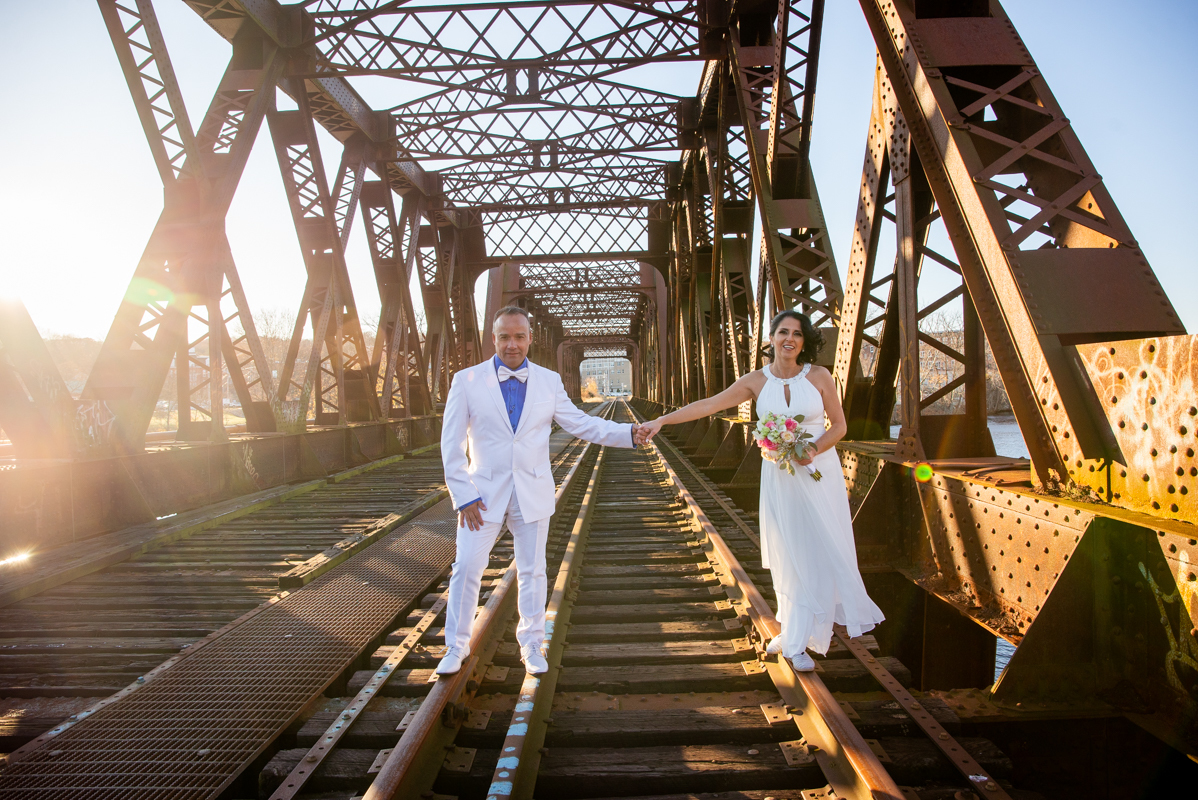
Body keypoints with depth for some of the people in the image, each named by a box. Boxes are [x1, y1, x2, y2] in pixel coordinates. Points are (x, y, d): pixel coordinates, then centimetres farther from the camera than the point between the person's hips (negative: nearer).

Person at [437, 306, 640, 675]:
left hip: (533, 492, 2)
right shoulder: (467, 381, -5)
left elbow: (580, 423, 3)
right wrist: (464, 497, -9)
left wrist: (628, 433, -10)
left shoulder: (549, 381, 2)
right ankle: (456, 647, 23)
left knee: (532, 571, 11)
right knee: (467, 569, 2)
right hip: (484, 492, -1)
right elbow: (452, 444, -4)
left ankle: (531, 645, 29)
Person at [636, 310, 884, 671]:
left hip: (818, 473, -1)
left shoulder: (819, 377, -4)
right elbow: (708, 404, -6)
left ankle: (796, 640, 13)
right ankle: (795, 633, 22)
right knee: (788, 555, 7)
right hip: (779, 476, 1)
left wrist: (814, 449, -17)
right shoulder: (757, 381, -2)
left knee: (819, 554, 1)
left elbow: (839, 425, 2)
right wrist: (661, 420, -13)